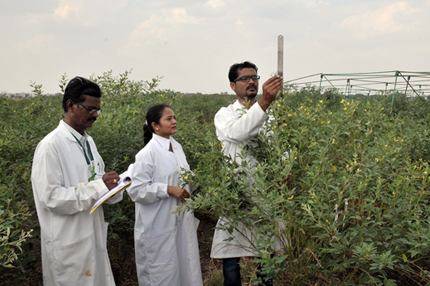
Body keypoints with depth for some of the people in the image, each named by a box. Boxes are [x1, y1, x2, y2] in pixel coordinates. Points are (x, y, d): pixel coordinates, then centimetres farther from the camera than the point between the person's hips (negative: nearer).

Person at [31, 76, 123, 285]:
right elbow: (50, 197, -21)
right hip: (69, 243, -8)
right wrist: (97, 187, -23)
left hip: (93, 235, 8)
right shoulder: (51, 145, -17)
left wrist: (110, 185, -7)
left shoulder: (88, 142, 8)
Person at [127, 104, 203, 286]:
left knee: (185, 266, 16)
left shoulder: (177, 147, 7)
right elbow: (137, 190, -17)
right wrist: (169, 190, -22)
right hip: (160, 227, -7)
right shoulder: (147, 154, -16)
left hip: (182, 221, 7)